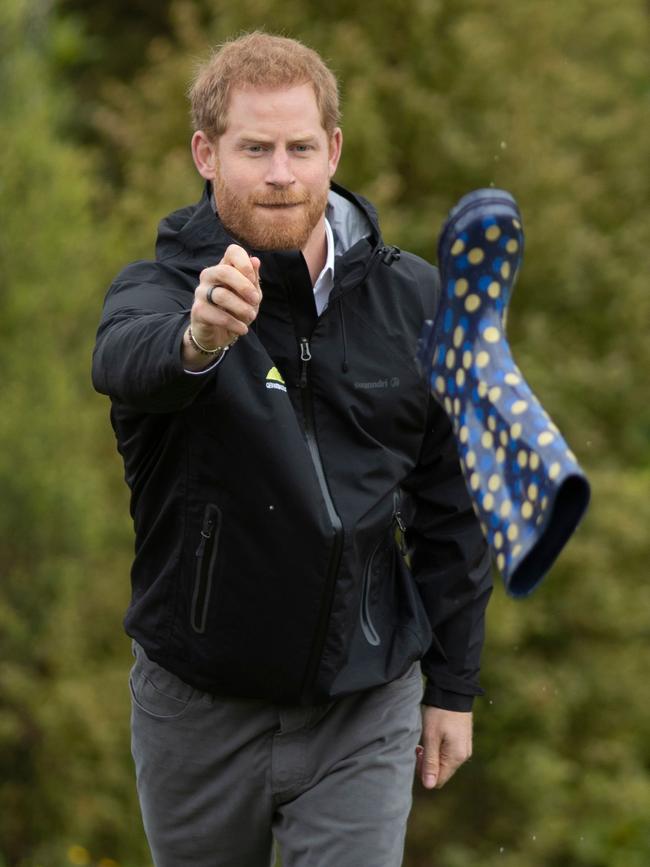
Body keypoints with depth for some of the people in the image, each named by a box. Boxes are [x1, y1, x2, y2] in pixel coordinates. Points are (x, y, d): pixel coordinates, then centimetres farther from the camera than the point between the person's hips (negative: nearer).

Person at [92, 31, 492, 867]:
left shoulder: (410, 296, 1)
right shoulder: (161, 285, -9)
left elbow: (449, 507, 7)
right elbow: (125, 360, -35)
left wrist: (453, 684, 6)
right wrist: (197, 341, -58)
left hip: (364, 711, 1)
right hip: (197, 705, -1)